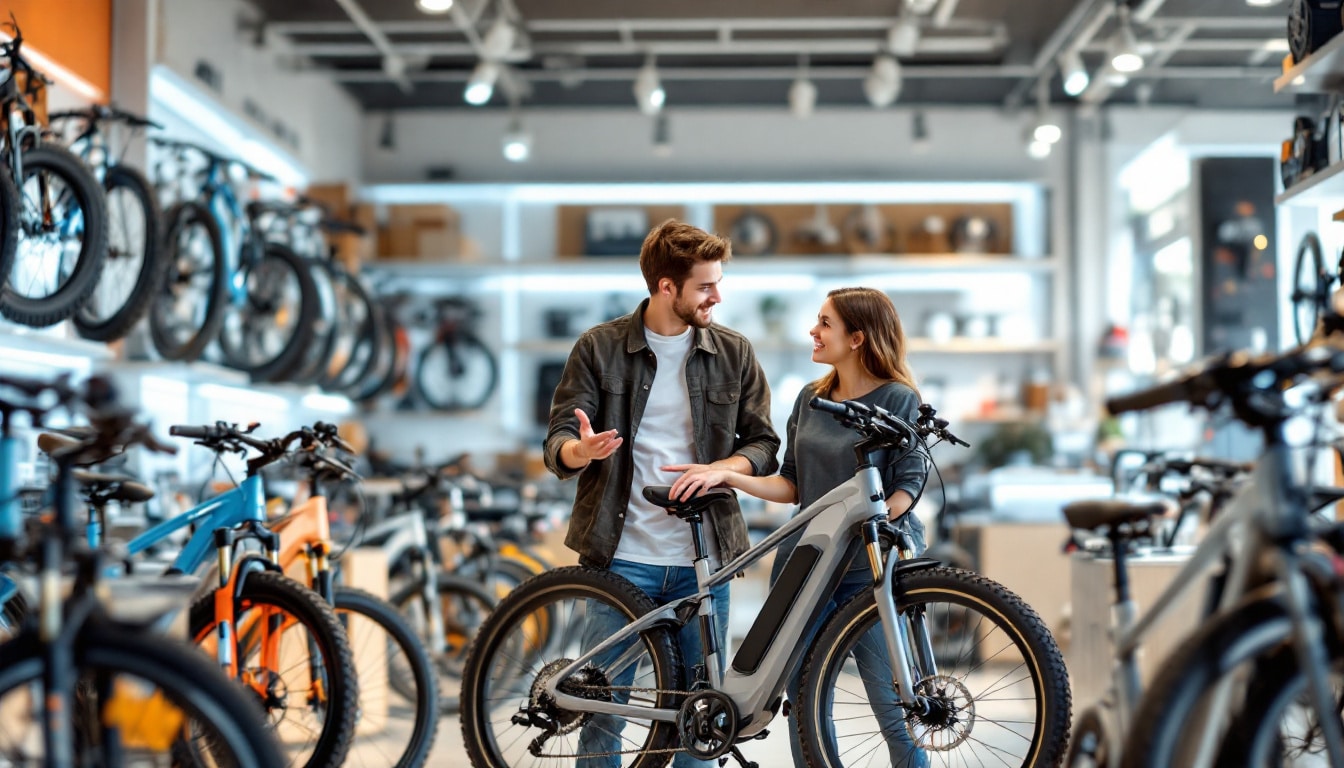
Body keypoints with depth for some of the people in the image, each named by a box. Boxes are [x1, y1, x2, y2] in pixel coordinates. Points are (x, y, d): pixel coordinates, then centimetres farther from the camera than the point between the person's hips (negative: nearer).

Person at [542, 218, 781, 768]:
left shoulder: (733, 353, 7)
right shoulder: (599, 348, 1)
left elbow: (763, 445, 6)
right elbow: (557, 443, -1)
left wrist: (718, 469, -15)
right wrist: (582, 450, -26)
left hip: (703, 559, 2)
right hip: (623, 555, -2)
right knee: (603, 704, 1)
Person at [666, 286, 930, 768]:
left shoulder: (899, 400, -4)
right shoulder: (810, 399, 13)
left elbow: (907, 488, -9)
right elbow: (791, 486, 12)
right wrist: (724, 476, 0)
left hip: (871, 567, -6)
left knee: (895, 710, -7)